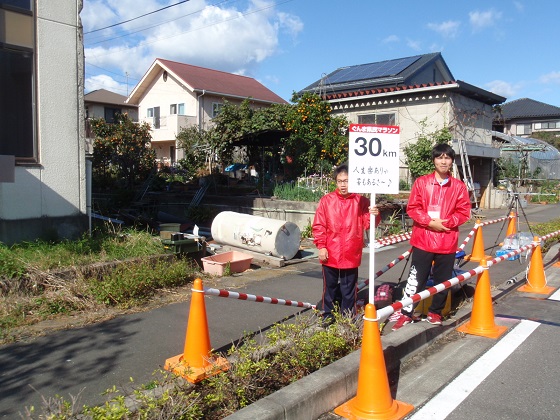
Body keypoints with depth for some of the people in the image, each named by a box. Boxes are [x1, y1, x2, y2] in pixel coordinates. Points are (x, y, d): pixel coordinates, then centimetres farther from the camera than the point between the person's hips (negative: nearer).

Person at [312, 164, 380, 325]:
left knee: (349, 288, 10)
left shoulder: (361, 201, 0)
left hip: (351, 255, 0)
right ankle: (328, 315, 29)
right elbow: (318, 225, -2)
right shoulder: (327, 200, -1)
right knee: (330, 286, 14)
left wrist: (374, 216, -23)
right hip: (330, 254, 1)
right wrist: (321, 246, -7)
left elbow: (367, 224, -3)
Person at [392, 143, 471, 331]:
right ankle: (406, 313, 14)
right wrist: (430, 222, -15)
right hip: (423, 240, -2)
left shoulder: (459, 186, 2)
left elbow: (463, 212, 1)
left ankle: (435, 312, 31)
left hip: (448, 242, 2)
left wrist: (446, 222, -13)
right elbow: (412, 208, -4)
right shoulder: (421, 182, -1)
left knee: (443, 281, 12)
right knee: (415, 280, 2)